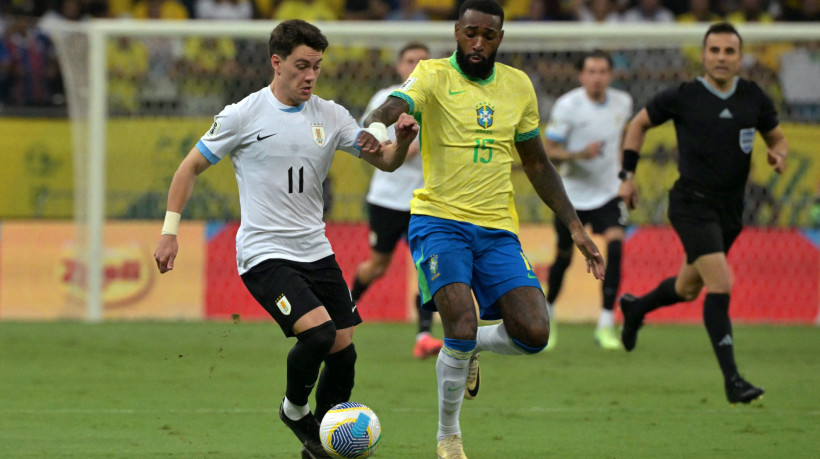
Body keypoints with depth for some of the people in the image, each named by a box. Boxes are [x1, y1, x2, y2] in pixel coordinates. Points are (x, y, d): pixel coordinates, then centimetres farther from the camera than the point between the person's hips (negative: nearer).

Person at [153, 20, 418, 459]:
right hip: (263, 253, -6)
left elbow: (385, 161, 8)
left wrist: (402, 140, -15)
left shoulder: (329, 116, 5)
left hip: (315, 252, 6)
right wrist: (170, 230, -3)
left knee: (343, 351, 2)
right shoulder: (243, 115, -7)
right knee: (318, 332, -24)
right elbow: (191, 166, 1)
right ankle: (294, 409, 5)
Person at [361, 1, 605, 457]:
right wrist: (374, 126, -48)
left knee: (533, 334, -13)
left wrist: (575, 227, 16)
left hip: (497, 229, 4)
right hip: (439, 219, -4)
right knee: (461, 329, -21)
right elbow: (394, 107, -24)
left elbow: (537, 165, 20)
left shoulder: (518, 86, 11)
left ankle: (471, 346, 22)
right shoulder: (434, 76, -3)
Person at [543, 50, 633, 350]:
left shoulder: (623, 103, -2)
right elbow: (549, 151, -13)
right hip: (573, 193, -2)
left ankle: (606, 325, -17)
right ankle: (547, 312, 38)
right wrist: (580, 154, -30)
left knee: (615, 246, -20)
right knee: (564, 256, 9)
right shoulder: (567, 106, -14)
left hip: (609, 193, 2)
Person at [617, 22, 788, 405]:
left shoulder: (754, 98, 2)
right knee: (721, 285, -20)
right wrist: (628, 174, 1)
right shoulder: (683, 97, -8)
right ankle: (732, 380, -17)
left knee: (688, 289, 20)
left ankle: (635, 308, 52)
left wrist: (779, 155, -9)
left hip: (730, 209, 5)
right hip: (692, 205, -5)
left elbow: (777, 137, 15)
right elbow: (639, 124, 7)